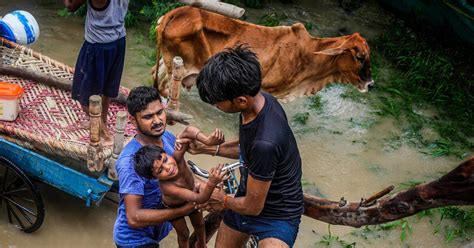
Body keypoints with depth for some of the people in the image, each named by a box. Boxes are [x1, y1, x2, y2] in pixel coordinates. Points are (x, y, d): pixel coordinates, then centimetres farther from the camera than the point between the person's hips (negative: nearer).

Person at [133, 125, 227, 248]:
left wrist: (208, 141, -55)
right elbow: (199, 199, -56)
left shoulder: (176, 158, -40)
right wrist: (211, 183, -75)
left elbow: (188, 131, -38)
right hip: (173, 207, -4)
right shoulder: (167, 186, -49)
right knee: (183, 234, 20)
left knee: (199, 224, 28)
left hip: (191, 199, 4)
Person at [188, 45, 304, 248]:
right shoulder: (257, 100, -14)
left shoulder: (265, 141, -39)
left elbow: (253, 207, -23)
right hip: (248, 197, 8)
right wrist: (208, 148, 0)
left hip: (278, 216, -8)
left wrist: (224, 200, -3)